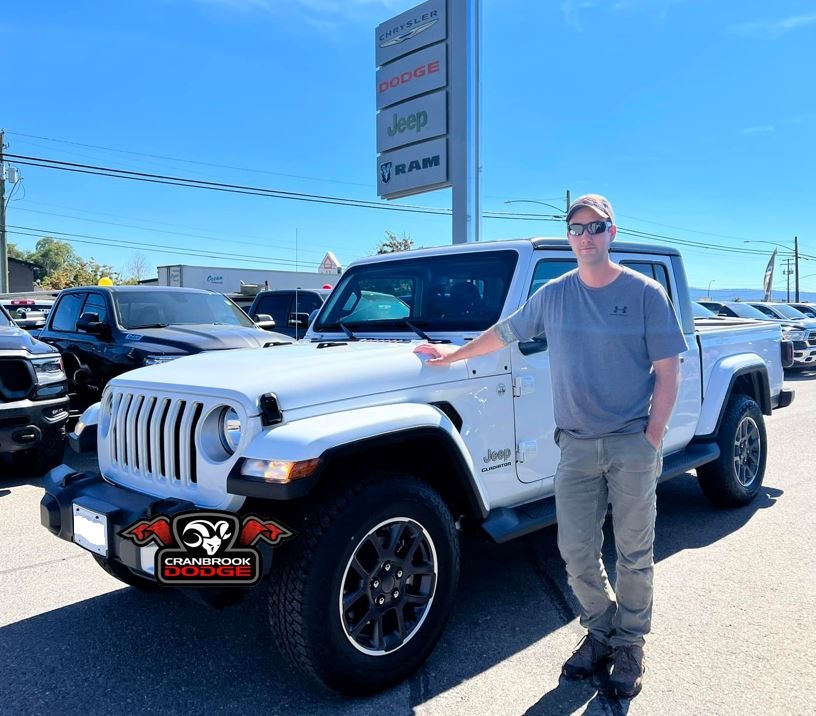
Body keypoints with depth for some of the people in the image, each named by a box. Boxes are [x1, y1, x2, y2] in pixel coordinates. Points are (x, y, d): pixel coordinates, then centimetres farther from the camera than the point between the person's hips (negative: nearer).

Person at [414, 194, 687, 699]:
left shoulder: (645, 293, -3)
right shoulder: (553, 294, 7)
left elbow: (668, 369, -3)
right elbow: (505, 332, 20)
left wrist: (653, 436, -9)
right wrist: (456, 353, 25)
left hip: (633, 444, -2)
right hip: (576, 445, 3)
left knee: (635, 552, 8)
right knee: (576, 552, 6)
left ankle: (630, 643, 27)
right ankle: (600, 630, 29)